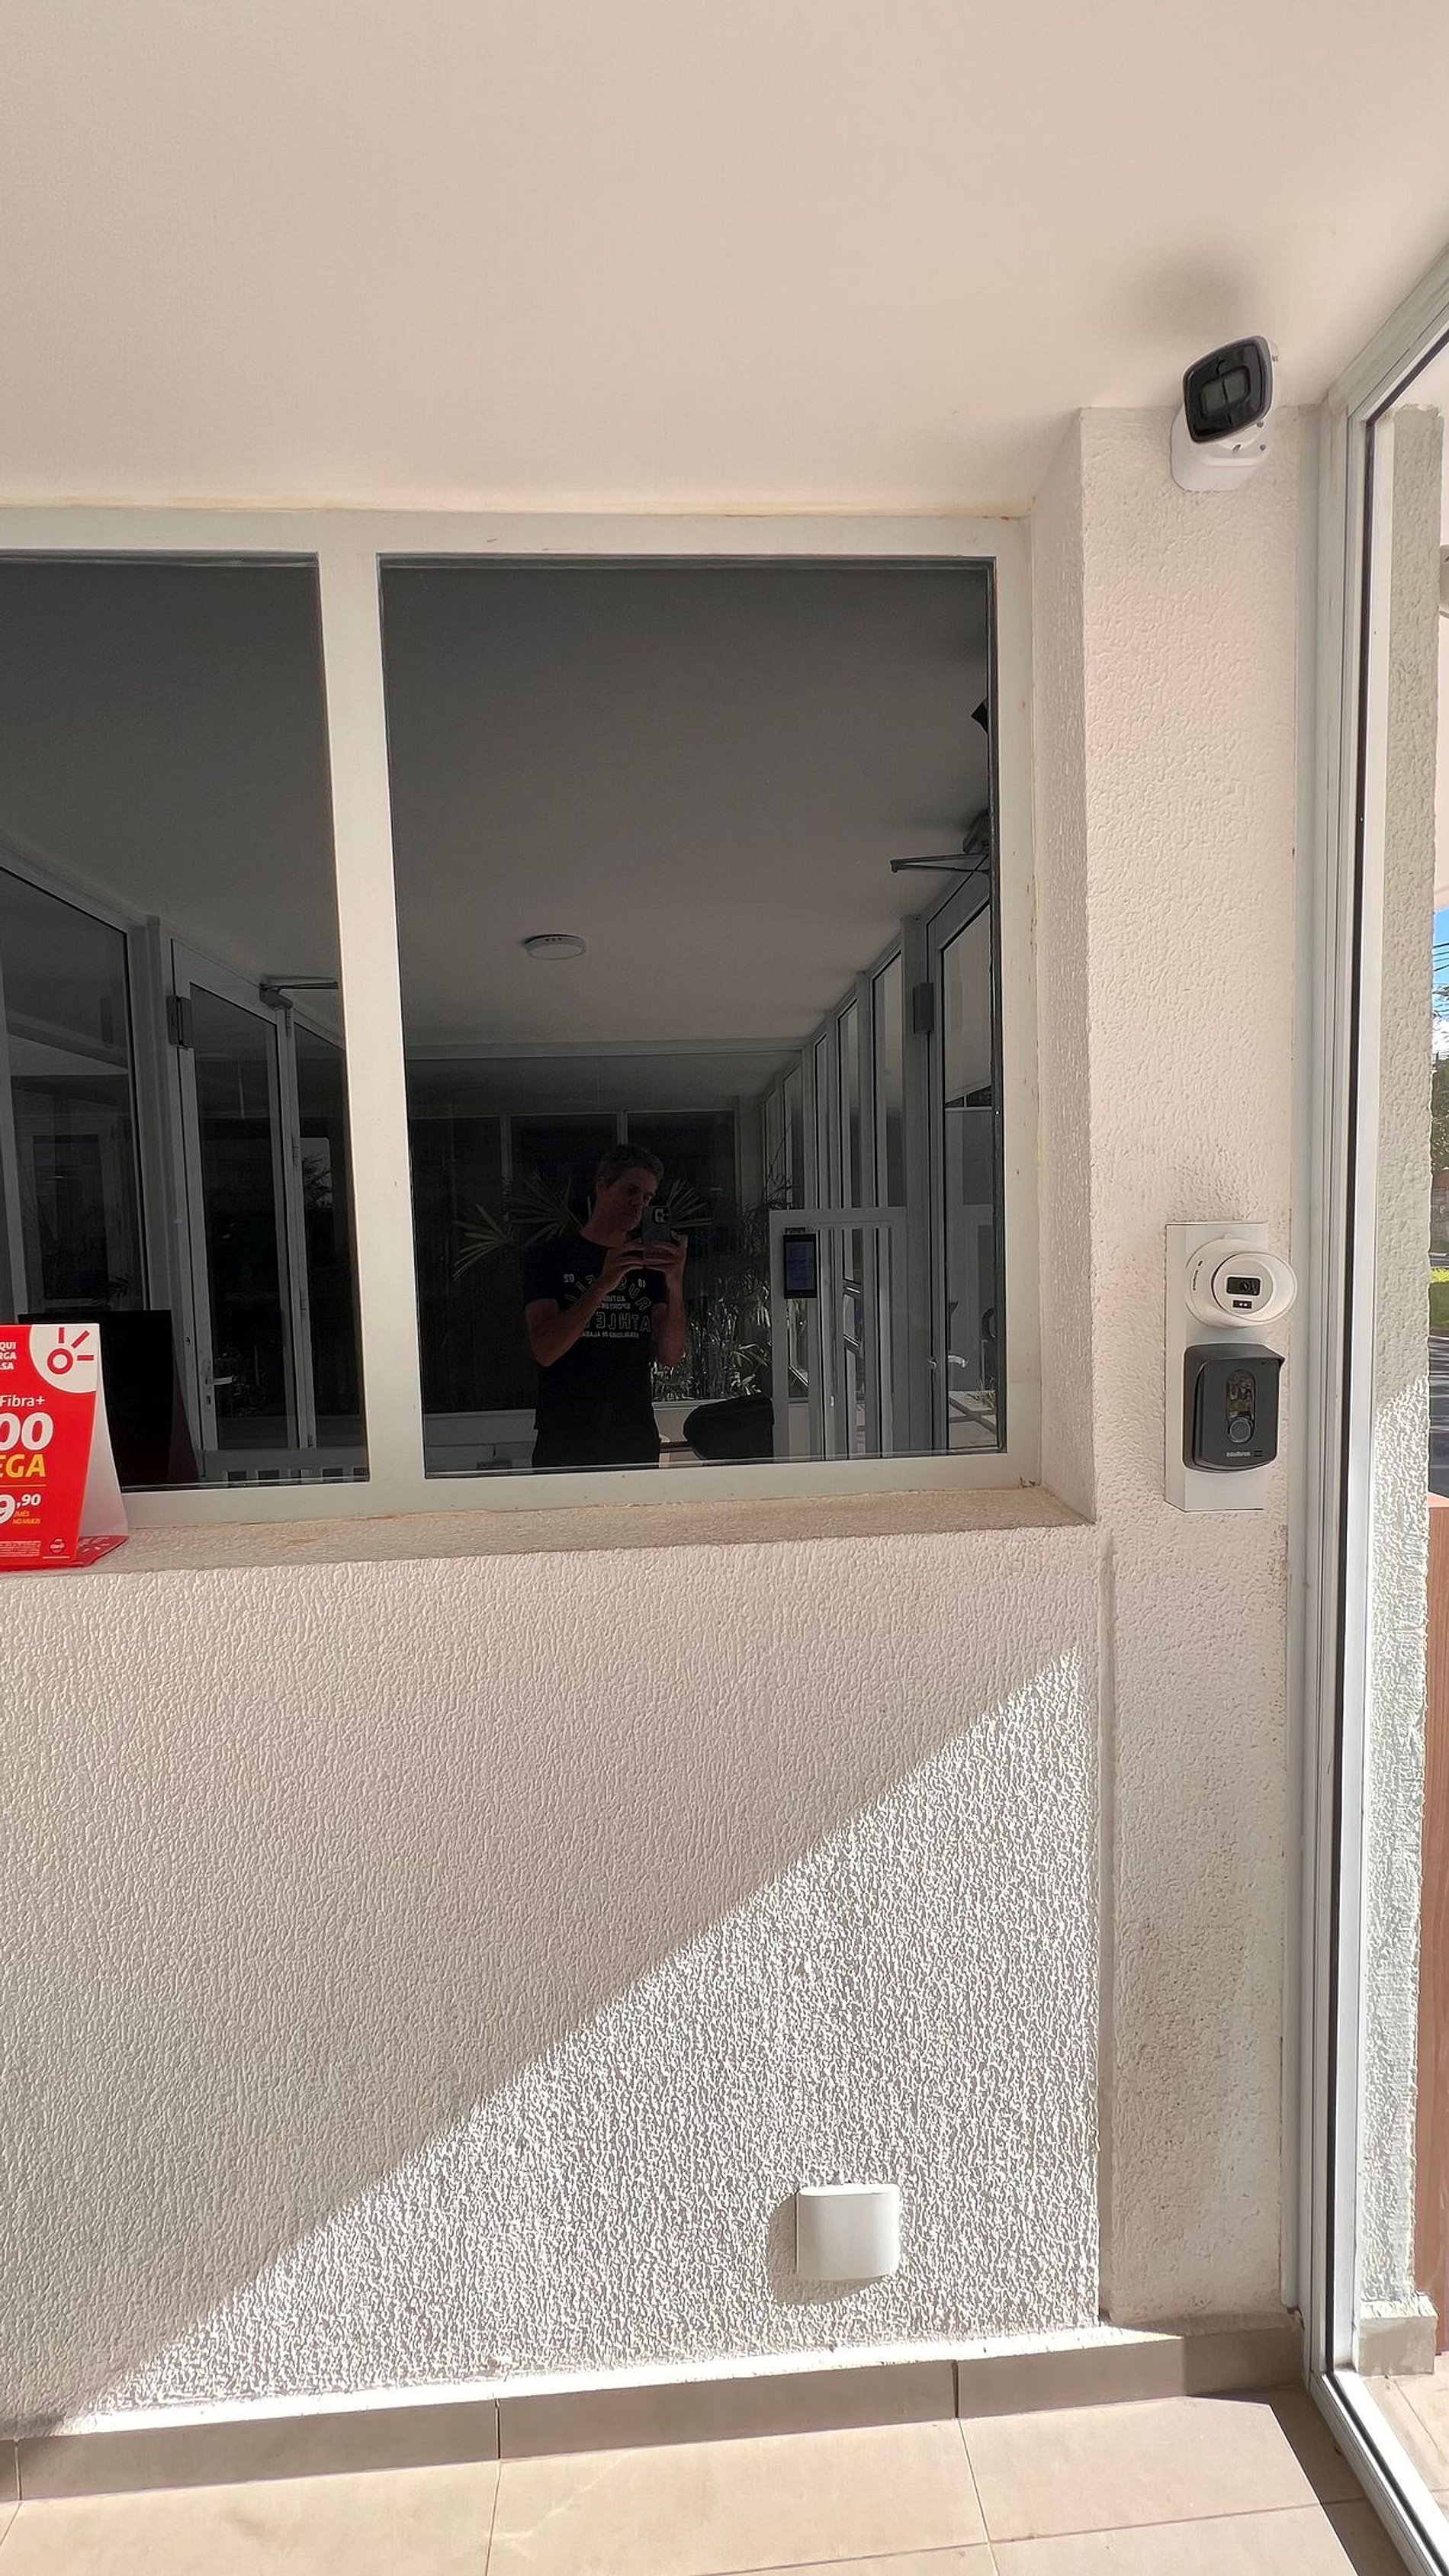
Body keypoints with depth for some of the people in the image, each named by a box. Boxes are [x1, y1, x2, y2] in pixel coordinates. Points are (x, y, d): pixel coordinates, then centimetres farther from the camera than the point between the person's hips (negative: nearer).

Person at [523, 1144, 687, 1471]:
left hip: (637, 1442, 3)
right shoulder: (549, 1256, 1)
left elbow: (670, 1356, 0)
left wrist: (675, 1285, -15)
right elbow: (545, 1351, -12)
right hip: (566, 1442, -3)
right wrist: (603, 1285, -21)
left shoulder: (649, 1265, 11)